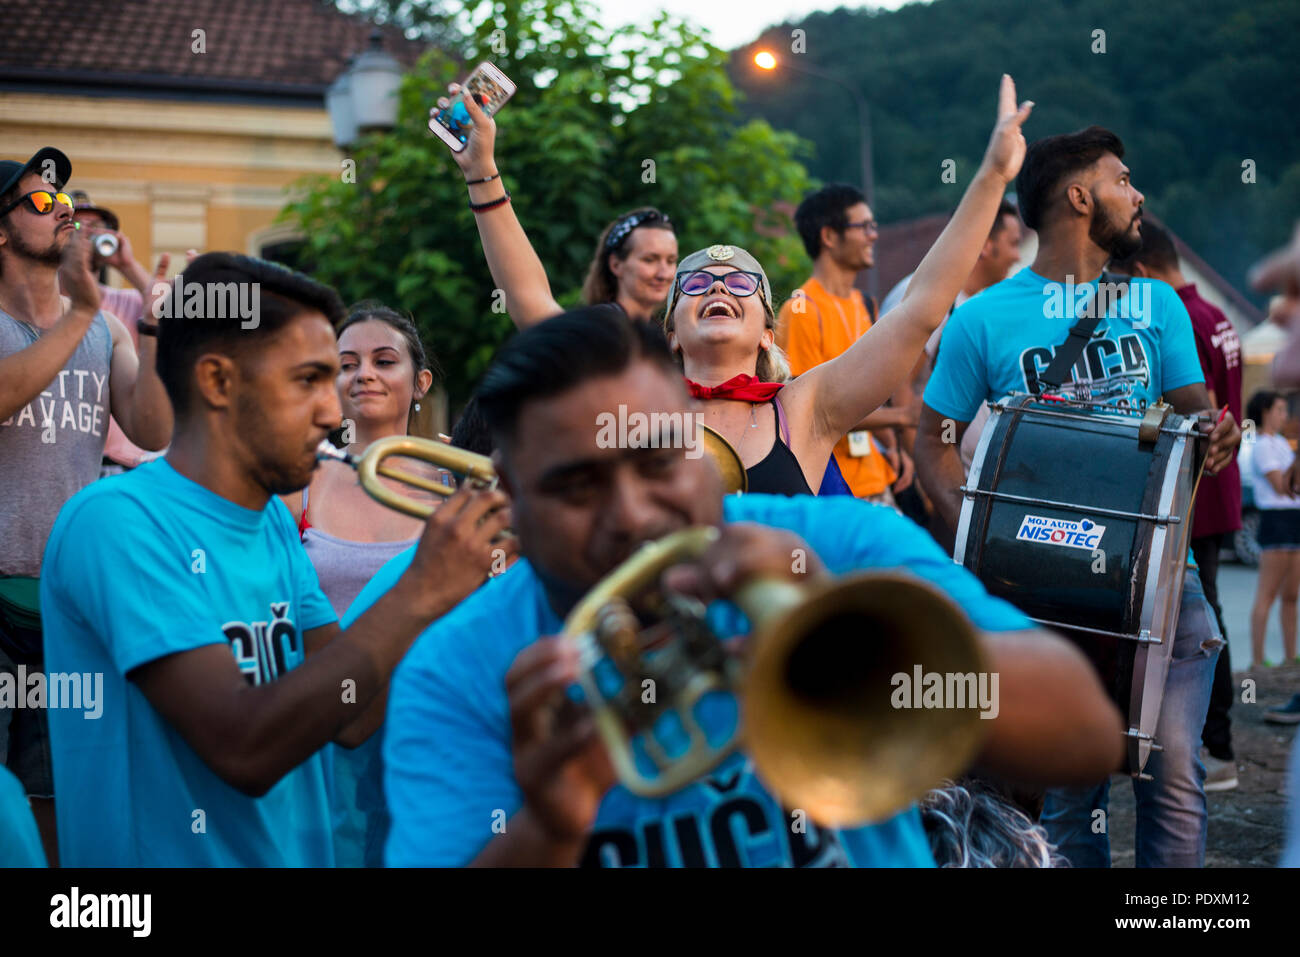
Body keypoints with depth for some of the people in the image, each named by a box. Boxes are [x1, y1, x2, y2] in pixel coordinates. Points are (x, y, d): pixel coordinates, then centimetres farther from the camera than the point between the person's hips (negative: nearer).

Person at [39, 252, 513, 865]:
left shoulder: (274, 522, 9)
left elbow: (350, 718, 5)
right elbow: (244, 749, -22)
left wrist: (466, 572, -3)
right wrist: (419, 594, -20)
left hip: (296, 851, 6)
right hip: (169, 853, -6)